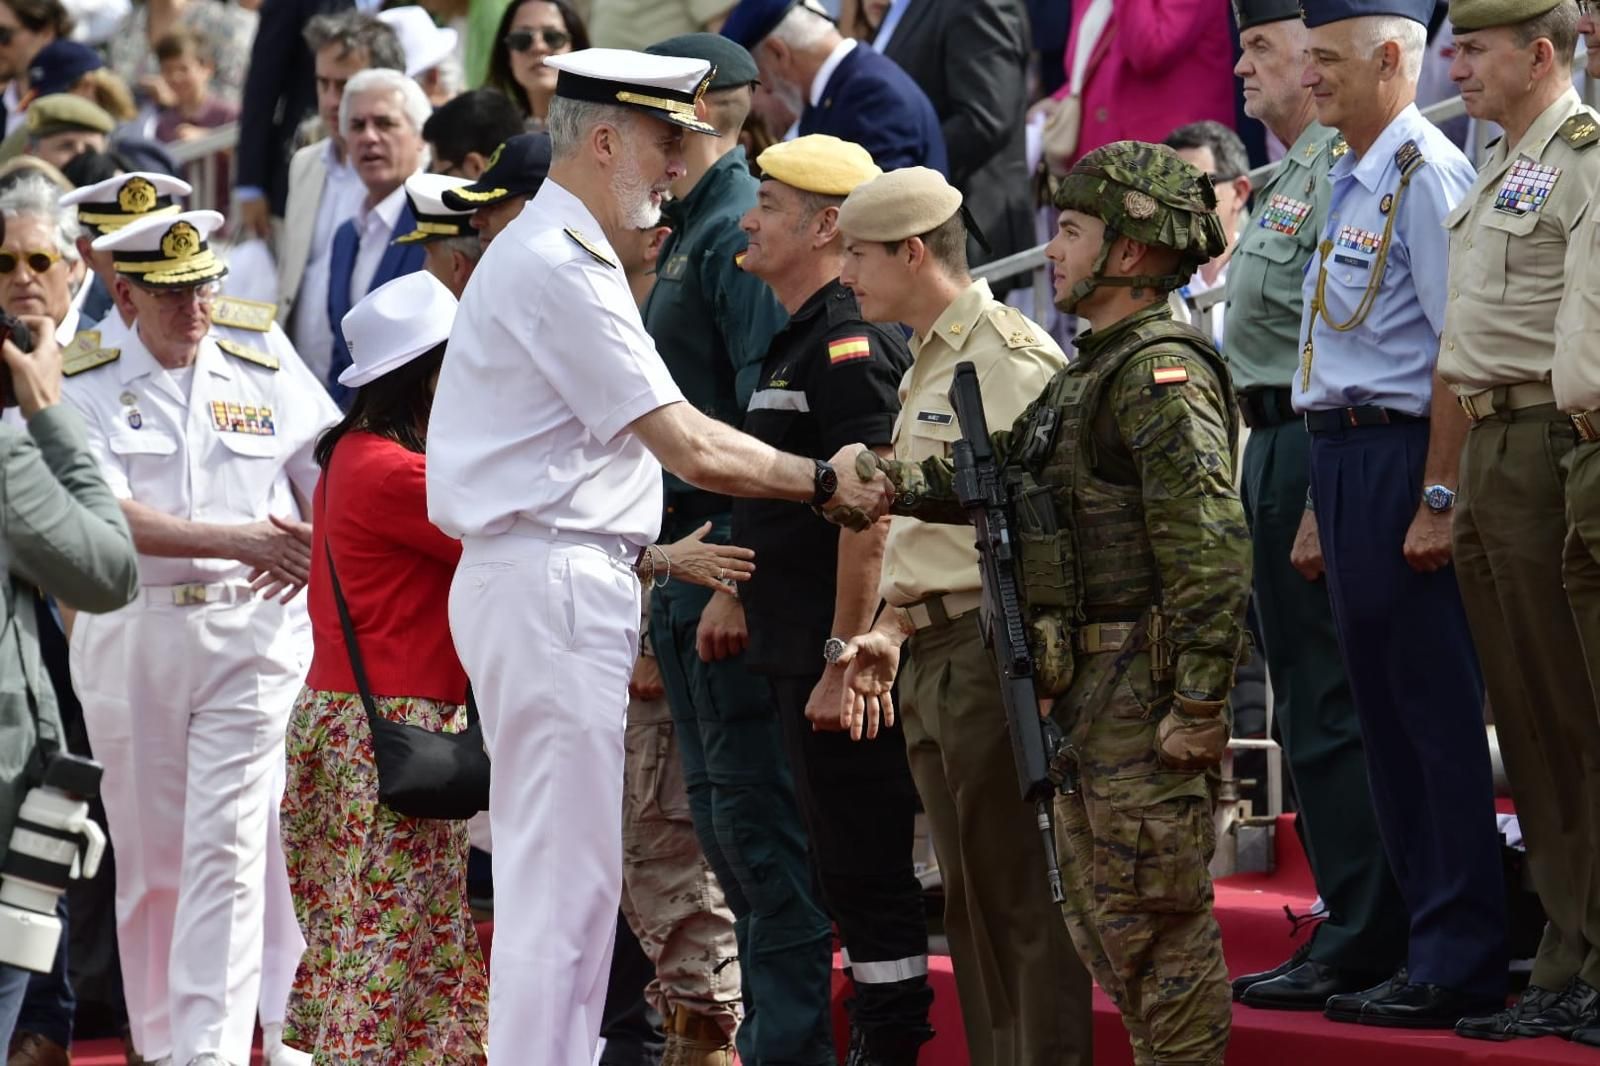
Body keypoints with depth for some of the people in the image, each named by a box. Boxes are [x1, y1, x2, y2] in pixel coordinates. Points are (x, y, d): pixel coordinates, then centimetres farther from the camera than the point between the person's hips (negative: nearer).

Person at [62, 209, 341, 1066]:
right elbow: (104, 516, -13)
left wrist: (310, 549, -13)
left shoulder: (268, 376, 7)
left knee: (227, 849, -9)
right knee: (147, 856, 8)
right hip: (131, 634, 0)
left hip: (250, 632, 0)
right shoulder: (84, 385, 0)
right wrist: (237, 540, -23)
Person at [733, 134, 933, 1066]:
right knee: (847, 866, 13)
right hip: (801, 653, 10)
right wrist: (733, 598, 22)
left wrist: (845, 659, -23)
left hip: (842, 659, -10)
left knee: (866, 865, -6)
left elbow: (868, 514, -22)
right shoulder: (800, 342, 17)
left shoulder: (850, 346, -15)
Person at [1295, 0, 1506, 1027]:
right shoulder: (1349, 184, 16)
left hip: (1401, 454, -10)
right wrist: (1324, 504, 22)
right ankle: (1422, 937, 18)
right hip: (1340, 452, 10)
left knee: (1435, 708, -6)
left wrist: (1438, 499, -20)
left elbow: (1458, 351, -17)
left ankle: (1460, 964, -3)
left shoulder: (1426, 174, -12)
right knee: (1383, 707, 12)